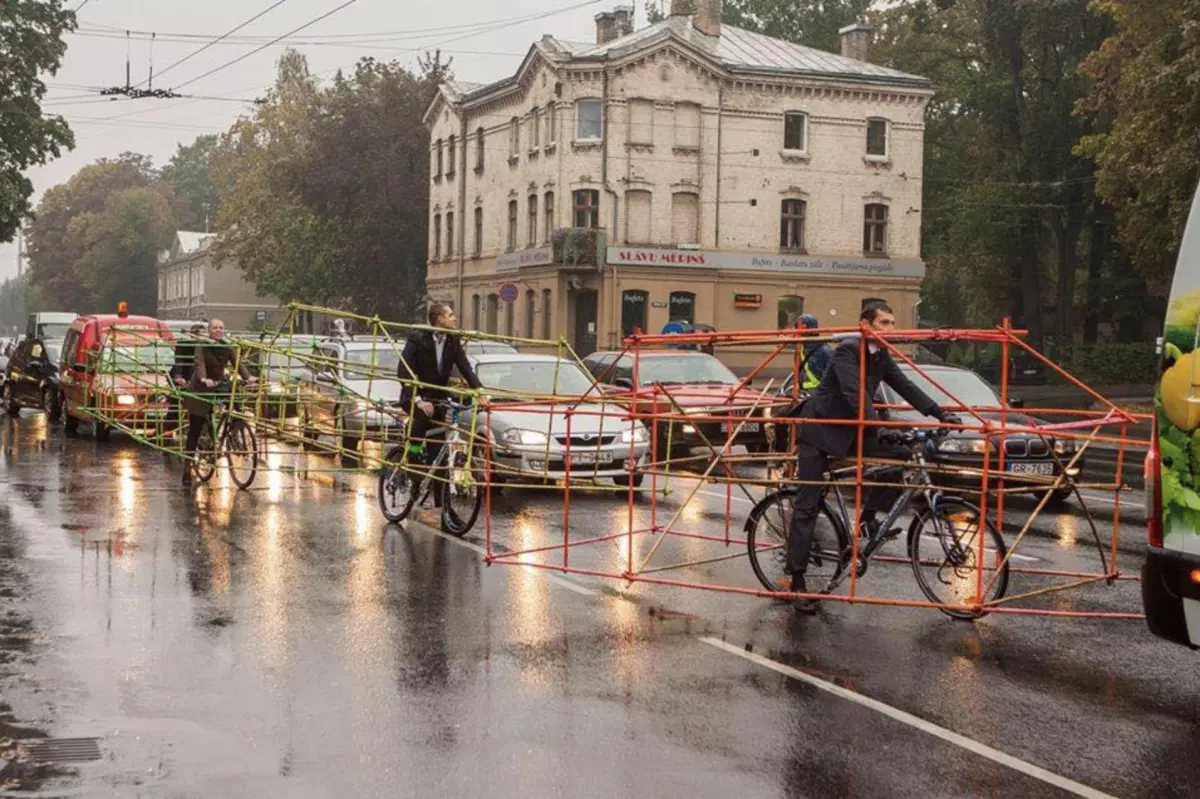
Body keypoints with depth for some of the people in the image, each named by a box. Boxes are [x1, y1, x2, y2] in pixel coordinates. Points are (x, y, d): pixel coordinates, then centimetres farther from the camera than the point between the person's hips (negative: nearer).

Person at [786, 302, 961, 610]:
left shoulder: (880, 356, 4)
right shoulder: (847, 350, -20)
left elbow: (905, 387, 2)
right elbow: (854, 393, -31)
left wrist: (941, 414, -7)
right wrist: (879, 427, -41)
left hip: (850, 429, 8)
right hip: (819, 429, -7)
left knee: (900, 455, -11)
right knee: (807, 504, -7)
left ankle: (868, 515, 5)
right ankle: (797, 579, -4)